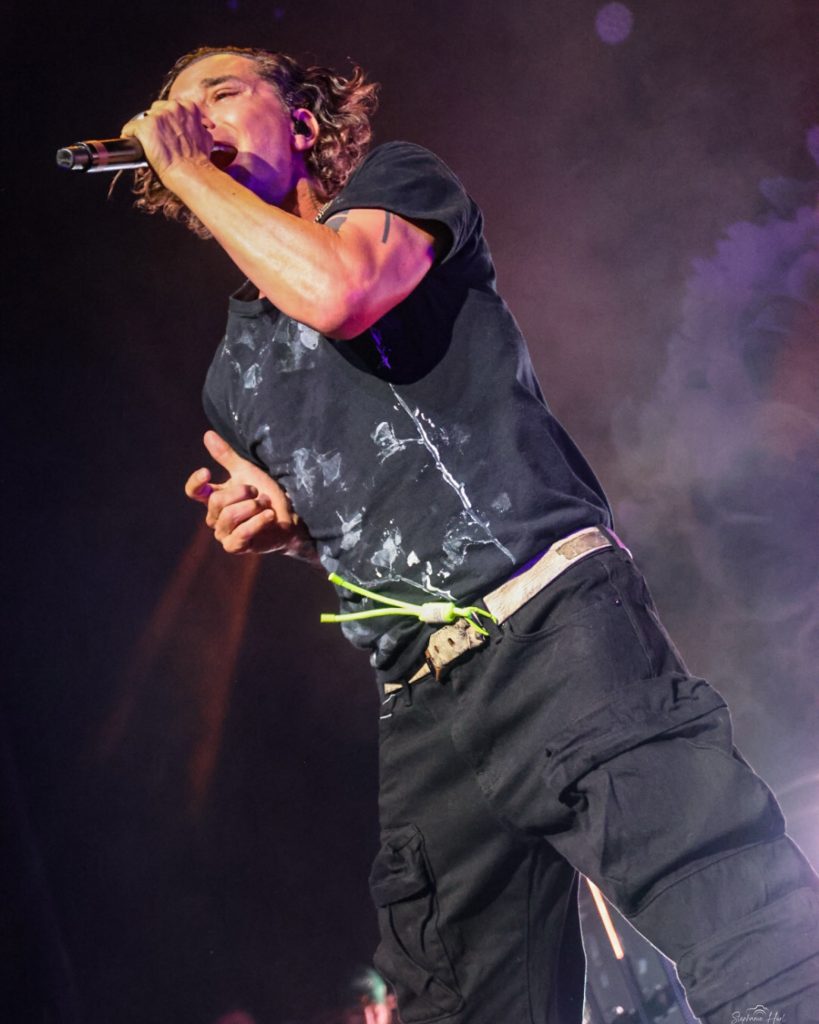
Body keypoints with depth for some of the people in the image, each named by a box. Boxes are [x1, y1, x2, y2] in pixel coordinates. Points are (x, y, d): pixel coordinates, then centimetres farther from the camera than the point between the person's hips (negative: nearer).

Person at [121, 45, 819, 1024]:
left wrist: (188, 167, 1)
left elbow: (339, 291, -14)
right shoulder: (232, 373, 25)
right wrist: (285, 523, 10)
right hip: (422, 712, 6)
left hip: (552, 623, -6)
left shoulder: (397, 180, 10)